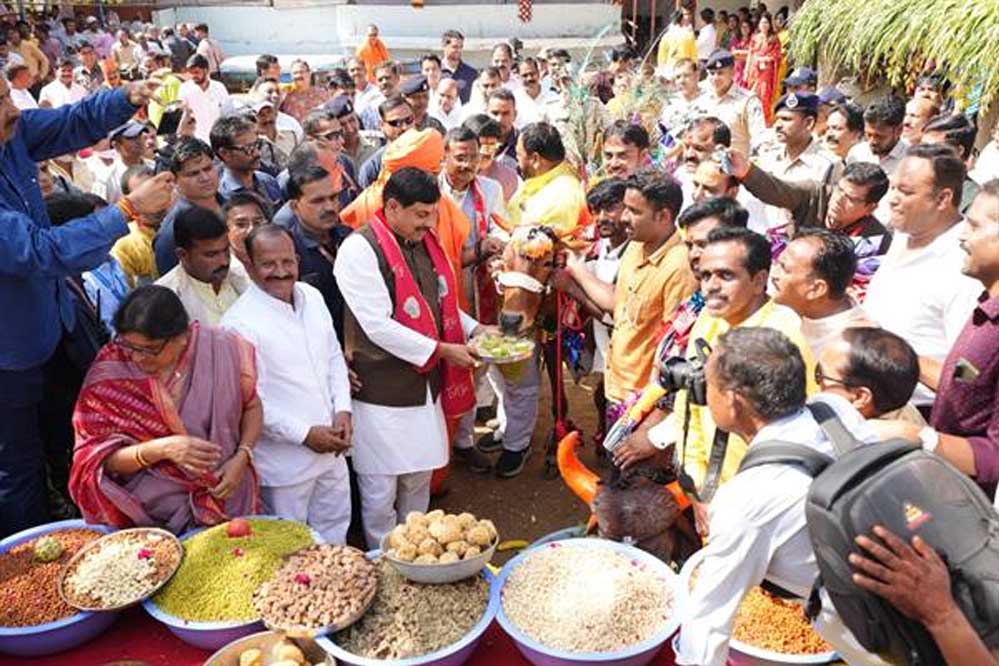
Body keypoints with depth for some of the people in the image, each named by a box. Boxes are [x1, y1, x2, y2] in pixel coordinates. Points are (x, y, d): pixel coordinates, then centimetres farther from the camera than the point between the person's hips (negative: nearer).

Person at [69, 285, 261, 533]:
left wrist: (241, 457, -8)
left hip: (224, 498, 0)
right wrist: (162, 449, -22)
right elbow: (98, 459, -6)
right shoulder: (109, 372, -9)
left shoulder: (222, 350, -7)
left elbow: (252, 406, 8)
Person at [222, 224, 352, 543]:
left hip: (332, 451, 6)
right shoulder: (239, 322, -19)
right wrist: (304, 434, -17)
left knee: (335, 531, 24)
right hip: (284, 463, -6)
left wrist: (342, 410, -1)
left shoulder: (313, 297, 3)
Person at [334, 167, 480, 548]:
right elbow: (378, 325, -21)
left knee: (420, 477, 19)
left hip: (426, 384, 8)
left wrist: (473, 329, 5)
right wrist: (441, 350, -19)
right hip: (382, 391, -7)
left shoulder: (424, 240, 9)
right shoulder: (359, 250, -16)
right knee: (380, 487, 6)